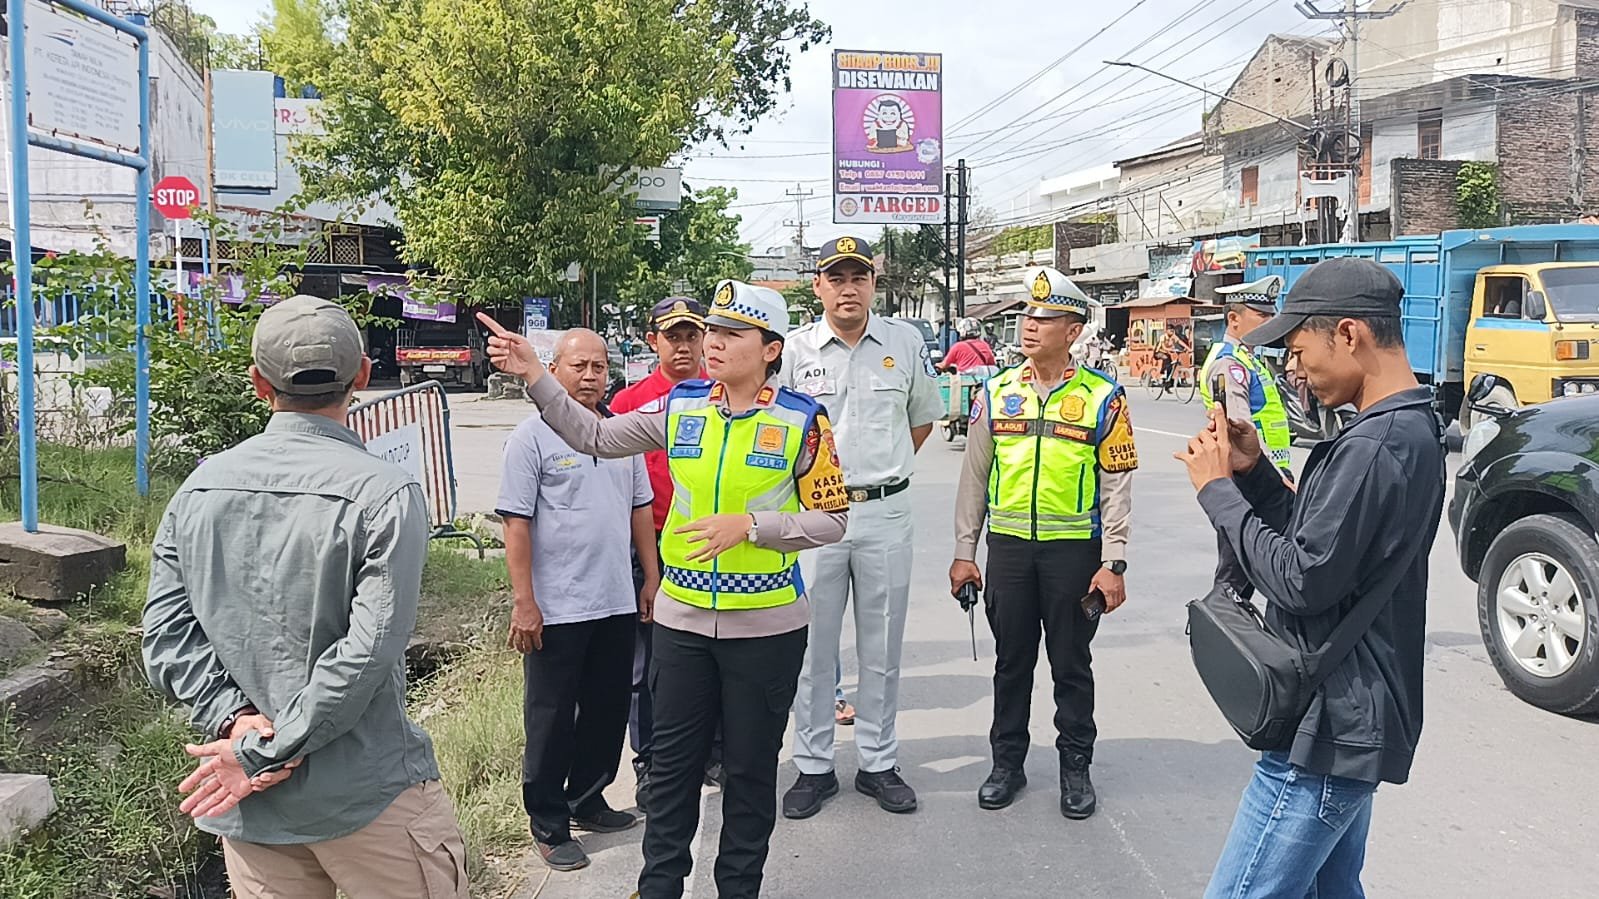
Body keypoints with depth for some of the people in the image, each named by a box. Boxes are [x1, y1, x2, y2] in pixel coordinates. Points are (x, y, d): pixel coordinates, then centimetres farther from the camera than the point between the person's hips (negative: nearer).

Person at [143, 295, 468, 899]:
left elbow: (167, 631, -1)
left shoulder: (201, 486, 1)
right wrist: (260, 754, -13)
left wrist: (235, 717, -7)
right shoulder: (385, 494, -15)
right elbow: (367, 653, -20)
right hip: (365, 799, -5)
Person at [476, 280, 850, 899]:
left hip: (767, 626, -3)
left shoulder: (802, 420, -9)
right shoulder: (680, 407, 0)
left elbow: (831, 519, -6)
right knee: (672, 758, 15)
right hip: (682, 617, 3)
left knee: (751, 765, 12)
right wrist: (534, 377, -7)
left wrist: (749, 524, -19)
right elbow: (595, 437, 3)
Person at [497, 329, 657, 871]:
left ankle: (587, 801, 33)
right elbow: (517, 524, -11)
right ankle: (548, 826, 19)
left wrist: (653, 577, 12)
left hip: (618, 603, 6)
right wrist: (523, 602, -14)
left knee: (608, 710, 15)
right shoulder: (532, 437, -8)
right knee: (552, 719, 6)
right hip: (557, 608, -6)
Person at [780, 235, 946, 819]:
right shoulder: (795, 349, -1)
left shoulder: (905, 342, 3)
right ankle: (814, 767, 18)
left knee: (882, 647, 10)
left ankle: (878, 762, 24)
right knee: (812, 645, 5)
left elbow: (922, 419, 16)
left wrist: (883, 471, 9)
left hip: (886, 513, 1)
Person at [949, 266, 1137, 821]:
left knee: (1071, 662, 9)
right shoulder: (997, 394, 5)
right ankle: (1007, 761, 26)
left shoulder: (1102, 397, -2)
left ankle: (1075, 767, 24)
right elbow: (974, 477, 8)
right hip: (1008, 546, 2)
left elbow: (1117, 485, -2)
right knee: (1011, 660, 12)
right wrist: (963, 553, 5)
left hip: (1075, 549, -2)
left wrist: (1113, 564, -7)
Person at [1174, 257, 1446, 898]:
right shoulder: (1410, 430, 11)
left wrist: (1218, 490, -14)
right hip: (1352, 722, 11)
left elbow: (1301, 580, -23)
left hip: (1329, 731, -11)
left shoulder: (1373, 448, -23)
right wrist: (1254, 470, 2)